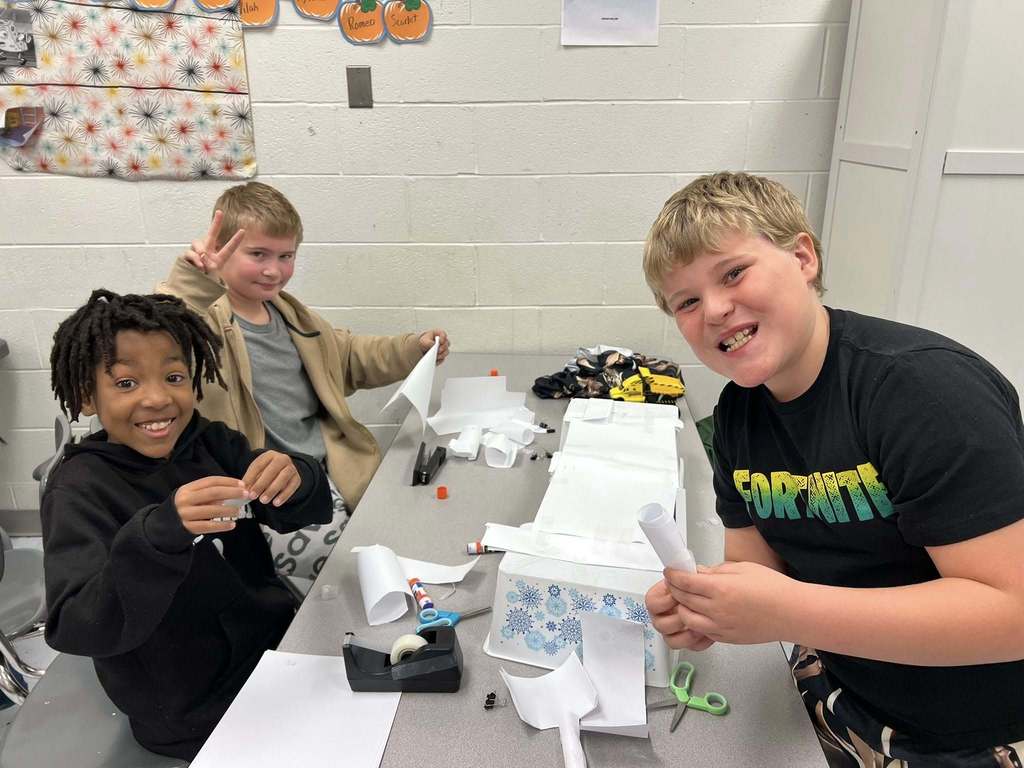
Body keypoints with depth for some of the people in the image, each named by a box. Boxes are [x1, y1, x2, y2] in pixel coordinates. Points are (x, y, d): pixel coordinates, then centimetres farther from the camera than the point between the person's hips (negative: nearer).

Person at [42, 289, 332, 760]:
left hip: (280, 640, 5)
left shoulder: (210, 442, -4)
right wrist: (159, 534, -45)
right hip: (198, 715, -4)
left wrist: (295, 480, -35)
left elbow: (309, 512, -12)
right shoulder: (79, 490, -17)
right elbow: (77, 631, -28)